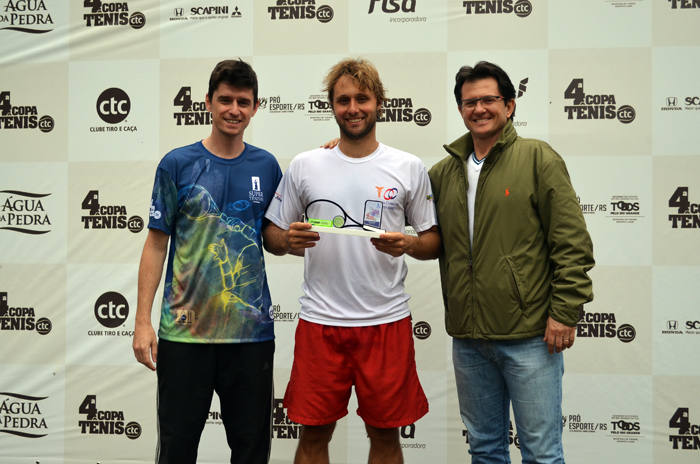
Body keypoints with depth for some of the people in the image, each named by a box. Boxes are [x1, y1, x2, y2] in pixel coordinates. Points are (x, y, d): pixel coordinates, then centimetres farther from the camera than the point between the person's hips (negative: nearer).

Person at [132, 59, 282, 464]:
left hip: (251, 328, 2)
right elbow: (157, 244, 0)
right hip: (185, 328, -2)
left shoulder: (266, 167, 6)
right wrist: (143, 320, -6)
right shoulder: (178, 164, -1)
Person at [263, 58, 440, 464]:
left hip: (387, 321, 0)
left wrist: (408, 245, -14)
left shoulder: (409, 168, 4)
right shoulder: (304, 166, 5)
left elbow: (434, 243, 7)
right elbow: (273, 236, 10)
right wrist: (288, 240, -13)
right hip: (320, 322, 1)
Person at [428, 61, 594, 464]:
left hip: (530, 337, -5)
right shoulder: (445, 171, 11)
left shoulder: (537, 158, -4)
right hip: (467, 338, 5)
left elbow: (572, 242, -7)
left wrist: (565, 313, -13)